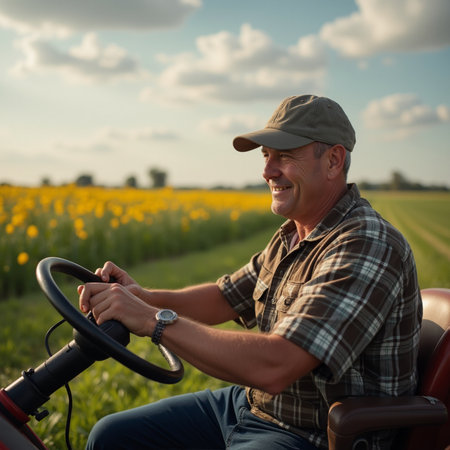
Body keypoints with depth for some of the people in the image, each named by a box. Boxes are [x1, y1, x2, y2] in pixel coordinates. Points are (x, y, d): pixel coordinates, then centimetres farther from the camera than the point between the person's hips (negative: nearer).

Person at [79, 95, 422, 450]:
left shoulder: (369, 247, -25)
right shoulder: (292, 236, 6)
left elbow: (273, 368, -33)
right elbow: (224, 299, 13)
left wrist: (154, 320, -28)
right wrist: (145, 297, -5)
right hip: (249, 404, 9)